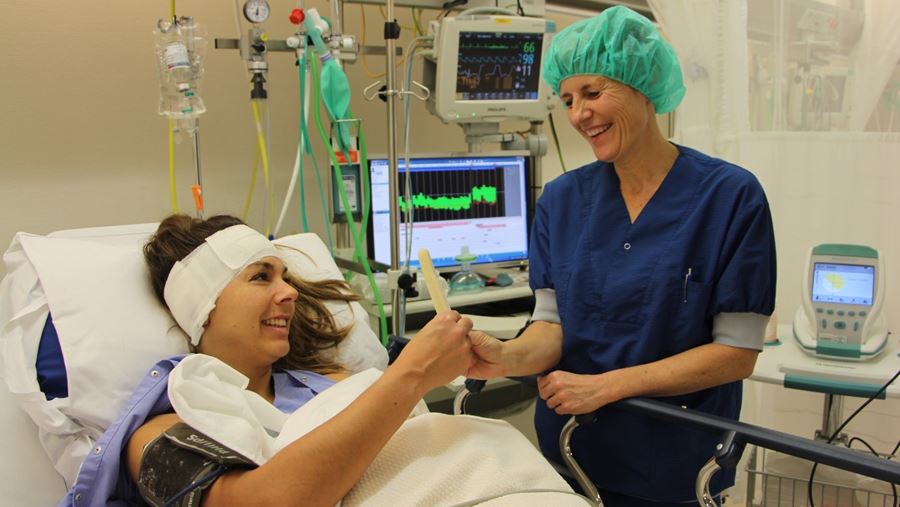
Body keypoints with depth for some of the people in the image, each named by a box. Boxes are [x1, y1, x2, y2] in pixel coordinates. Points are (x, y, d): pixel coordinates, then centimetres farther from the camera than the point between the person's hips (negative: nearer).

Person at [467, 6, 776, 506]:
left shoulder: (731, 196, -14)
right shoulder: (562, 198, -3)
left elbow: (737, 351, -14)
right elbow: (553, 324, -4)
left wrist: (605, 385, -21)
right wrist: (510, 356, -26)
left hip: (675, 465, -3)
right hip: (569, 451, 4)